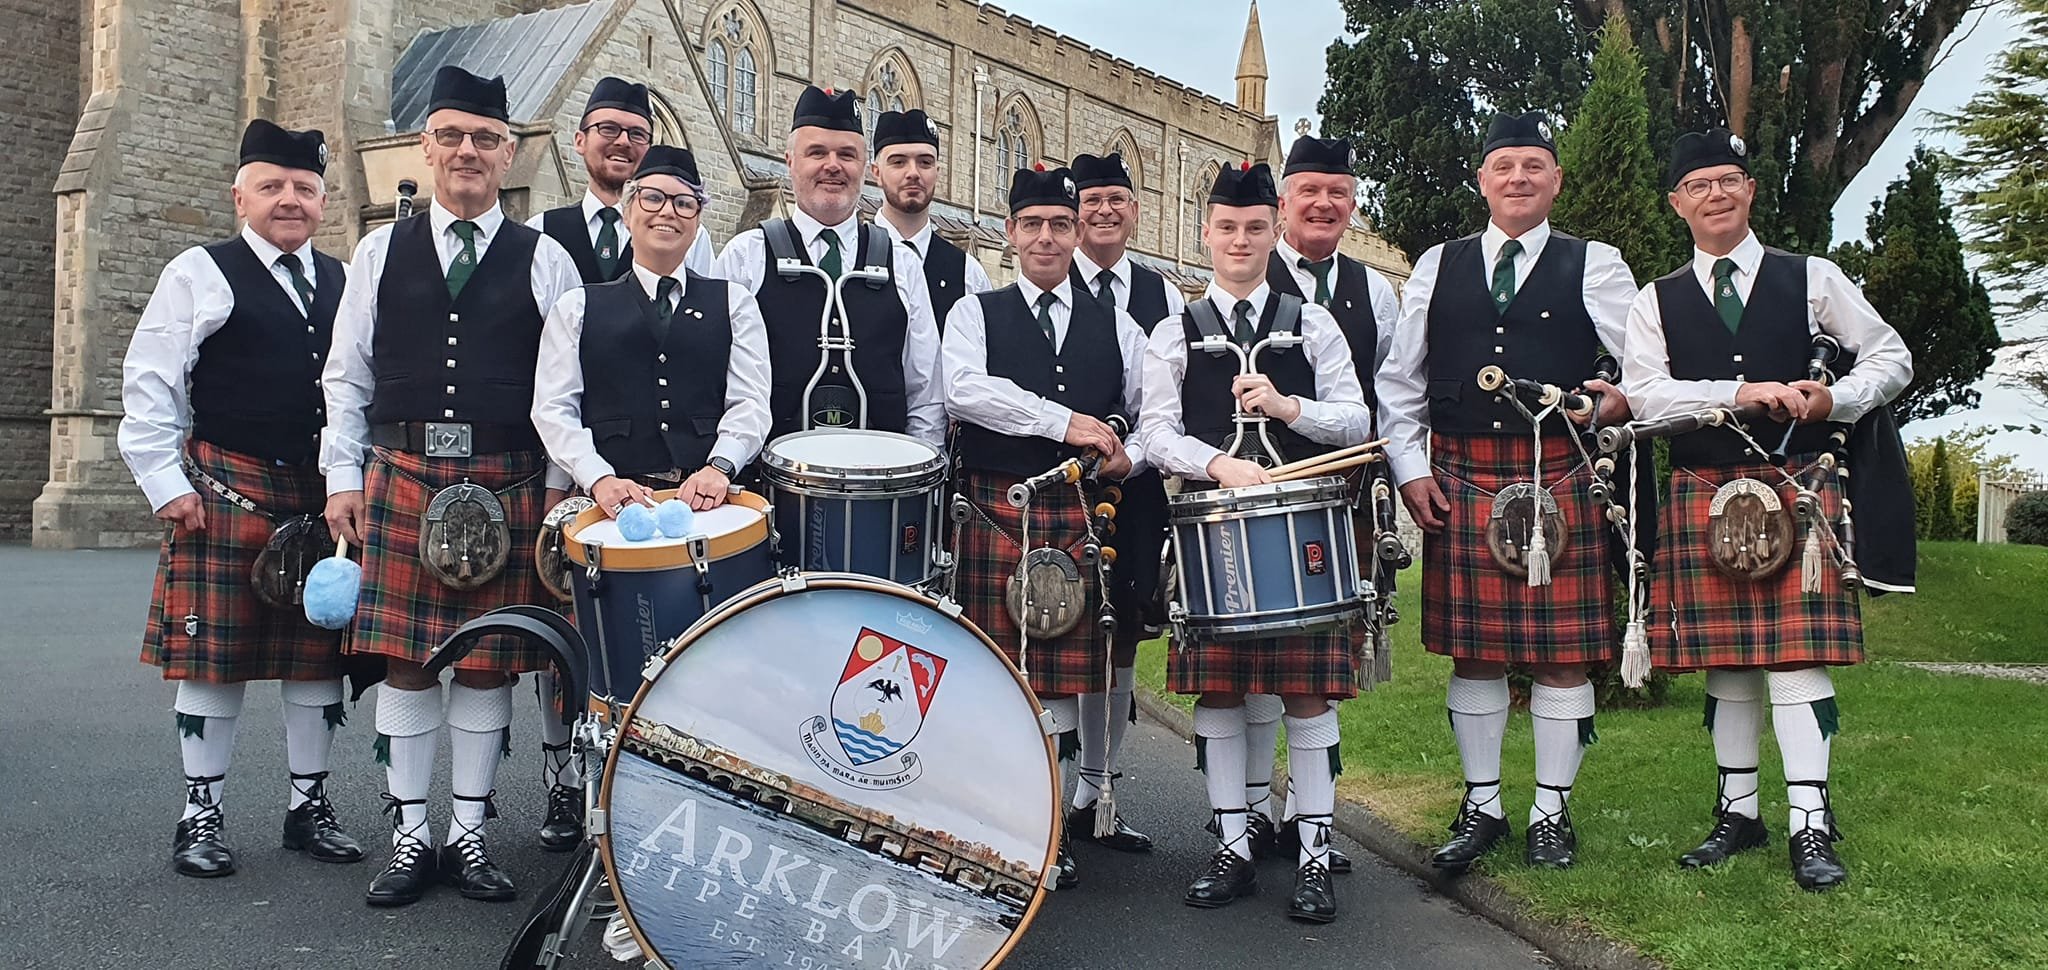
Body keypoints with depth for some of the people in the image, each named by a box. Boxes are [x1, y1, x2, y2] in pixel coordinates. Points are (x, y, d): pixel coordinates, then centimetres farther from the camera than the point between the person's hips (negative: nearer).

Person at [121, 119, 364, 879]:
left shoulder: (343, 282, 13)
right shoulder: (202, 274, 1)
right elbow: (148, 384, -2)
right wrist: (166, 483, -8)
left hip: (326, 494, 4)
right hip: (226, 492, -4)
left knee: (319, 653, 7)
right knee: (214, 652, 1)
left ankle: (309, 806, 19)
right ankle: (202, 814, 13)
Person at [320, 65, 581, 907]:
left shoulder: (543, 260, 5)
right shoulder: (383, 251, 10)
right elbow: (347, 375, 11)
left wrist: (556, 485, -2)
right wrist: (343, 475, 4)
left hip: (508, 485, -1)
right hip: (400, 480, 1)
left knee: (488, 662, 4)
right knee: (405, 659, 3)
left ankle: (470, 832, 18)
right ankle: (410, 835, 16)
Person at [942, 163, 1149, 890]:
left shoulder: (1116, 326, 17)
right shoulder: (976, 313, 8)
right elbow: (964, 389, -12)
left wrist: (1128, 458, -7)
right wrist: (1065, 423, -15)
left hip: (1080, 516, 2)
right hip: (996, 511, -2)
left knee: (1065, 672, 3)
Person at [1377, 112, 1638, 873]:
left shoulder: (1593, 266, 7)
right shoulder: (1438, 267, 12)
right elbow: (1398, 380, 11)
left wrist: (1625, 401, -16)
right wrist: (1410, 467, 2)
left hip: (1560, 482, -1)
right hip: (1459, 483, 2)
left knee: (1561, 651, 3)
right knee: (1472, 649, 6)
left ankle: (1552, 811, 16)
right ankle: (1481, 806, 19)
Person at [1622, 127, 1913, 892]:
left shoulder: (1812, 278, 7)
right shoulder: (1657, 301, 7)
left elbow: (1891, 357, 10)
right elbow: (1644, 393, -7)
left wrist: (1835, 400, -9)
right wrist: (1742, 391, -16)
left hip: (1799, 485, -1)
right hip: (1702, 493, 1)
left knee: (1796, 649, -7)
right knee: (1725, 657, 7)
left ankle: (1809, 824, -2)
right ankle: (1738, 811, 19)